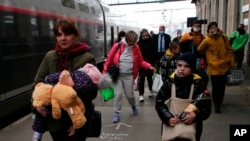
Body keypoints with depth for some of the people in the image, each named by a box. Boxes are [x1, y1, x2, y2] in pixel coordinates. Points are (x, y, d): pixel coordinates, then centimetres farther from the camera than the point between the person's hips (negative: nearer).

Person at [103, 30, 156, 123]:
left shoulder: (136, 47, 0)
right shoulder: (117, 46, -9)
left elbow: (141, 62, 6)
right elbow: (109, 60, -4)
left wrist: (149, 66, -9)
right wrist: (105, 72, -5)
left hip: (129, 76, 2)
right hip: (117, 75, -1)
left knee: (129, 94, 7)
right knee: (118, 94, -3)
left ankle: (133, 106, 41)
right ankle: (116, 114, 13)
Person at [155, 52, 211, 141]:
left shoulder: (198, 85, -9)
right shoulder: (169, 83, -8)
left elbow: (206, 107, -7)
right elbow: (159, 103, -6)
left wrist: (196, 115, -26)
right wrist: (168, 118, -21)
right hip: (171, 127, 1)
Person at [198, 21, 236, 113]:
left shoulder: (224, 38, 2)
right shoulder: (207, 41, -8)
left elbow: (229, 50, 7)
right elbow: (200, 50, 8)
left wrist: (232, 63, 5)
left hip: (224, 66, 3)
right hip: (214, 67, -3)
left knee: (222, 86, 14)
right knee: (216, 87, -3)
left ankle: (219, 102, 33)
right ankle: (216, 104, 14)